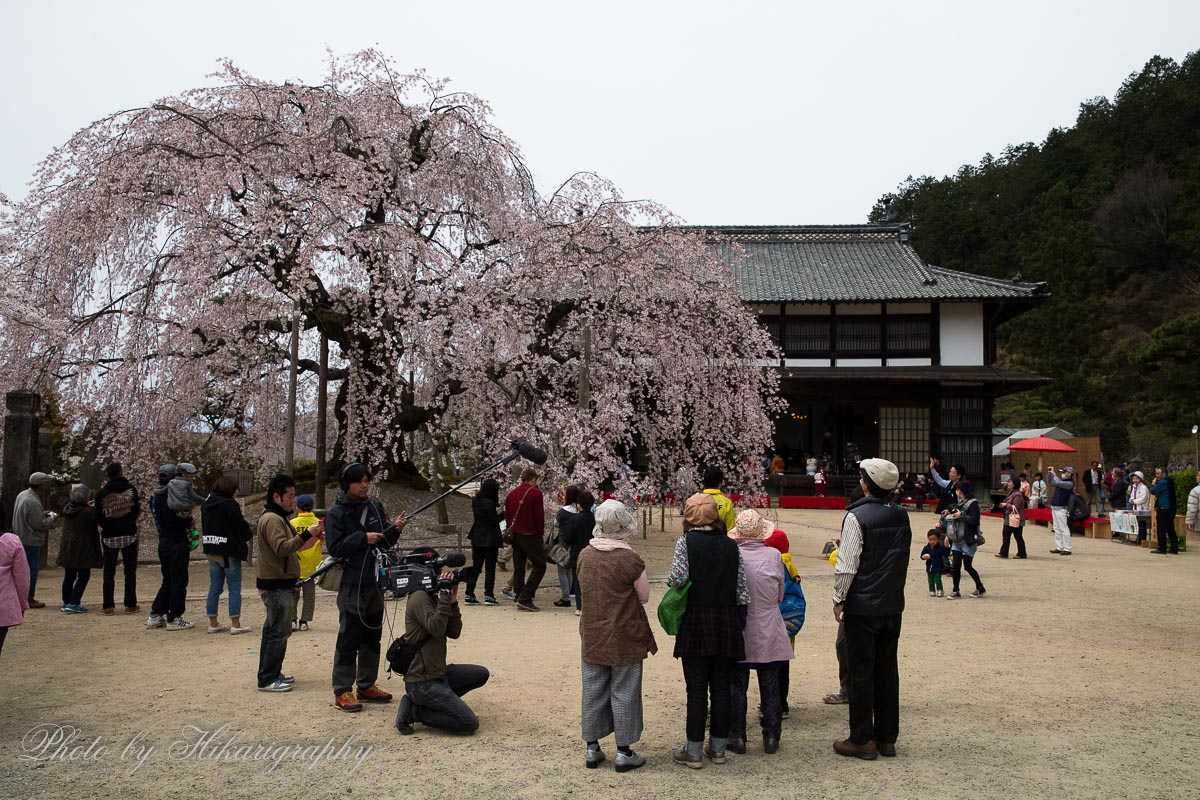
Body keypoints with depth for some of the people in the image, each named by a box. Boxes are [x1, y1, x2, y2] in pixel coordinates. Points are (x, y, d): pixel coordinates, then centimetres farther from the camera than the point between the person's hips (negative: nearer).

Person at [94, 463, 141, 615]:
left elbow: (98, 518, -1)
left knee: (109, 572, 8)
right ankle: (131, 605, 7)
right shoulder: (131, 489, -6)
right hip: (129, 534, 0)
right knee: (130, 571, 7)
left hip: (109, 536, 0)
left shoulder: (101, 493, -5)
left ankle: (108, 606, 6)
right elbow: (137, 510, 0)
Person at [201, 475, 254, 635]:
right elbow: (241, 526, -12)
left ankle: (213, 623, 15)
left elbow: (205, 525, 16)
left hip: (211, 551, 7)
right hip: (229, 552, -7)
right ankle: (235, 624, 1)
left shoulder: (206, 504, 8)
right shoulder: (229, 505, -16)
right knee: (234, 588, 0)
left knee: (214, 588, 12)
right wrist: (250, 534, 10)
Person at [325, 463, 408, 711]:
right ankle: (342, 691, 5)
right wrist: (363, 538, -20)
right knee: (349, 639, -3)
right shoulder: (336, 514, -8)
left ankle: (366, 686, 24)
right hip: (352, 585, -6)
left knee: (372, 638, 13)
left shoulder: (375, 508, 8)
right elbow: (334, 548, -14)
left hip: (375, 582, 6)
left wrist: (395, 529, -7)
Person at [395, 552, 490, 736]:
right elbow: (436, 628, -28)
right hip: (422, 683, -9)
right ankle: (414, 711, -4)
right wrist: (445, 593, -24)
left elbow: (454, 632, 8)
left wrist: (453, 601, -3)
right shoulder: (419, 598, -15)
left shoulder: (432, 598, 13)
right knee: (470, 724, -14)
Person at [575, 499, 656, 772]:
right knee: (623, 693, 7)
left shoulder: (584, 555, -3)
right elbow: (644, 596, -7)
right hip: (625, 638, -4)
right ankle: (624, 751, 14)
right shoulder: (630, 559, -17)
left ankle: (592, 748, 23)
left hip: (592, 635, 4)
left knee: (592, 692, 14)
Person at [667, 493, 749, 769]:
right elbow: (742, 590, 3)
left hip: (696, 621, -3)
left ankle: (694, 751, 8)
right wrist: (738, 623, 11)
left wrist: (669, 580, 5)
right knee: (721, 687, 11)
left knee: (696, 689, 2)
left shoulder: (686, 543, -7)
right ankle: (717, 748, 19)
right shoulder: (731, 545, 4)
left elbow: (678, 578, -18)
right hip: (727, 622, 3)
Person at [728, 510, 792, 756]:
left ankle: (737, 737, 15)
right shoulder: (774, 556, -10)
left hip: (738, 630, -1)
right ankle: (771, 737, 18)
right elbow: (780, 596, 2)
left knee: (736, 686, 11)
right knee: (770, 687, 12)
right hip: (769, 631, 1)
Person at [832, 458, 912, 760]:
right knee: (887, 670, 12)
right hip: (893, 606, 6)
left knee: (861, 672, 2)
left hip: (862, 607, -6)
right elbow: (903, 561, 14)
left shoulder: (857, 517, -15)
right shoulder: (901, 516, 5)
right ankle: (887, 738, 20)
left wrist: (838, 599, -6)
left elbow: (847, 565, -17)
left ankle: (862, 740, 8)